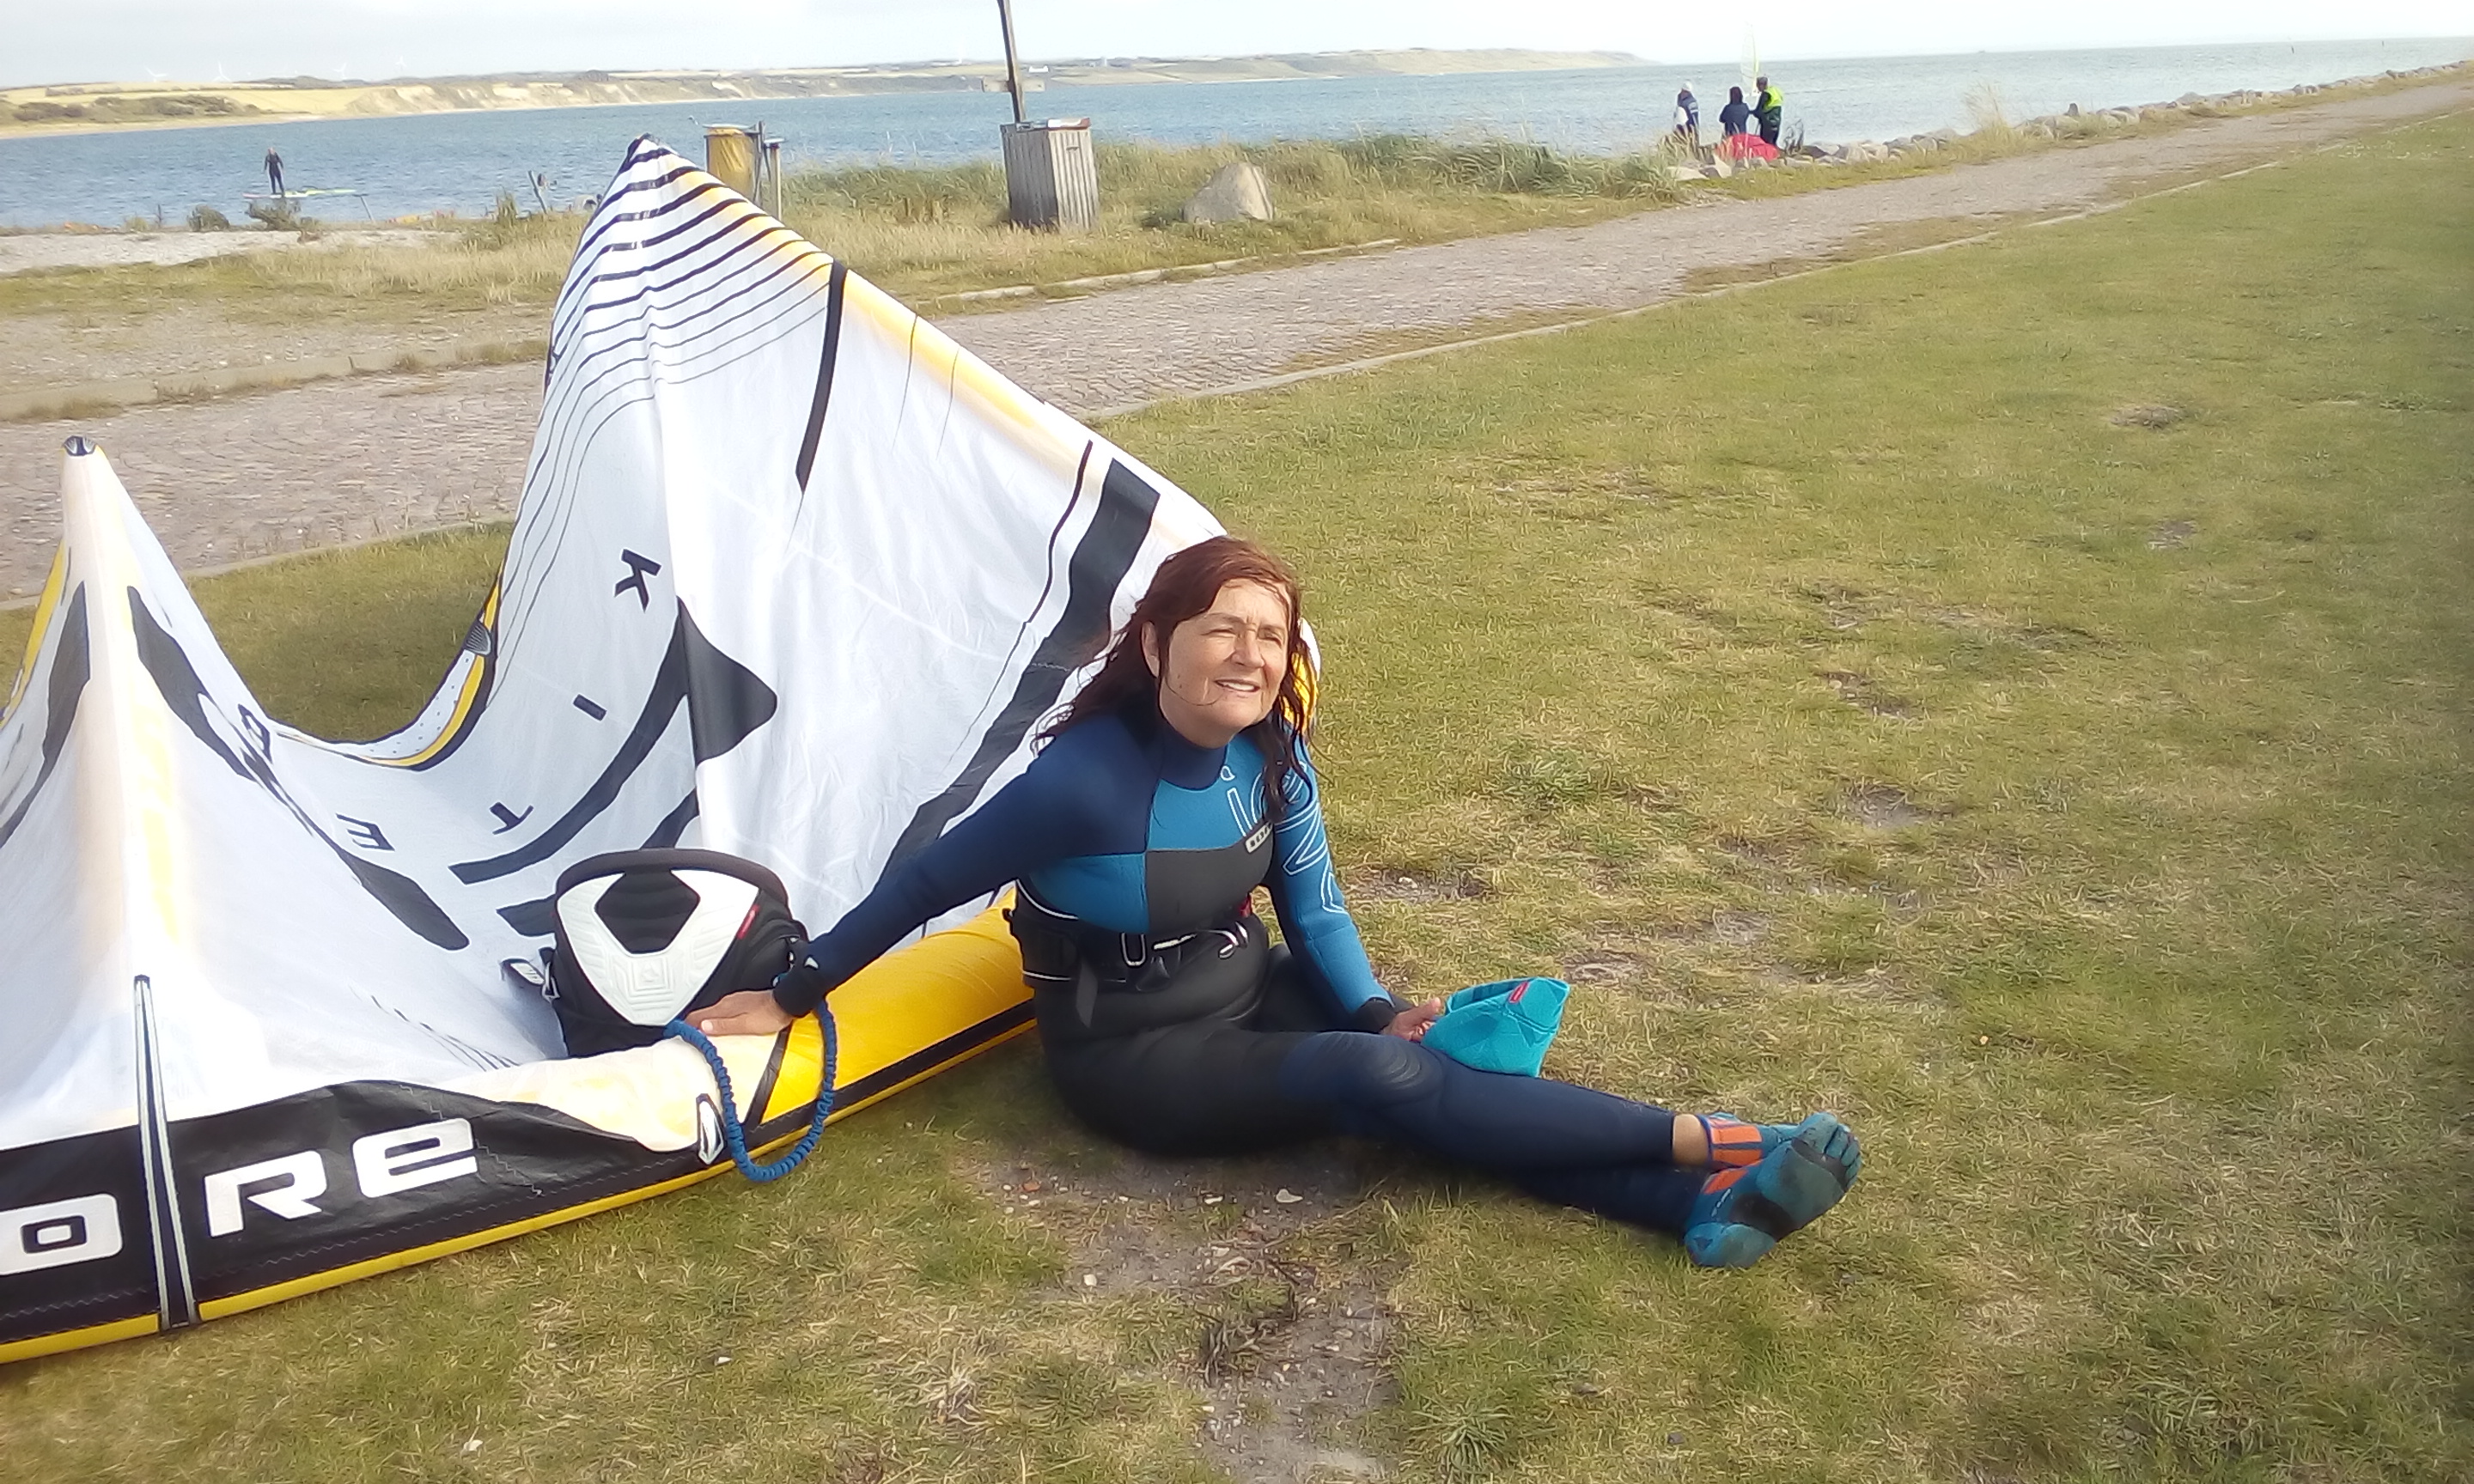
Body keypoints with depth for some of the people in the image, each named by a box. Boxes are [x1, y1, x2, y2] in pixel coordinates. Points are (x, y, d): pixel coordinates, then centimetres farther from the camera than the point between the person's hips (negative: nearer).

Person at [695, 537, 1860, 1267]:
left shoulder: (1272, 756, -8)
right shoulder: (1085, 781, -27)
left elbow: (1312, 900, 3)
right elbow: (928, 883, -17)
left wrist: (1377, 1010, -12)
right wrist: (789, 996, -11)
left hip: (1250, 992, 6)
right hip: (1131, 1054, -6)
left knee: (1427, 1069, -19)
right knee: (1379, 1082, -26)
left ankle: (1700, 1205, -27)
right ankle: (1704, 1145, -25)